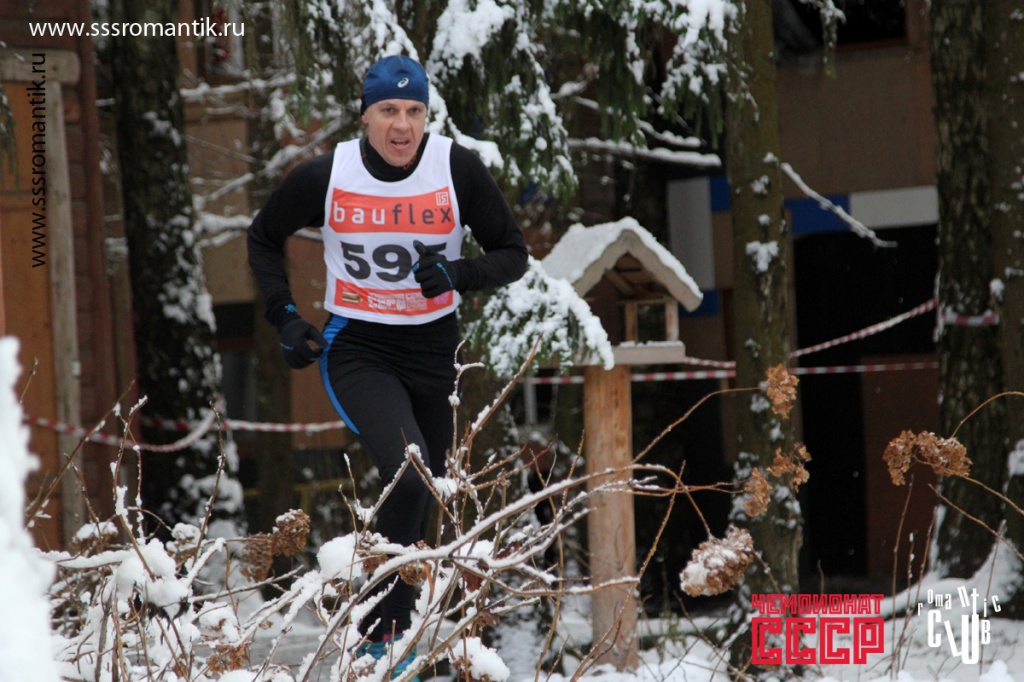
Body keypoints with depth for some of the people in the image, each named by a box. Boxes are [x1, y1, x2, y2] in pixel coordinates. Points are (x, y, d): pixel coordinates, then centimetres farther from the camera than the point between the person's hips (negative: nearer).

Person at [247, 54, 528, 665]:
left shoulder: (458, 169, -10)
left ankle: (393, 632, 32)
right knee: (408, 471, -26)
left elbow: (514, 255, -3)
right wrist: (284, 317, -1)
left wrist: (459, 274, -22)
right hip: (356, 350, -3)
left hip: (434, 350, 3)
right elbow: (264, 238, 9)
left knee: (423, 501, 12)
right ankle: (377, 636, -12)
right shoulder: (325, 177, -10)